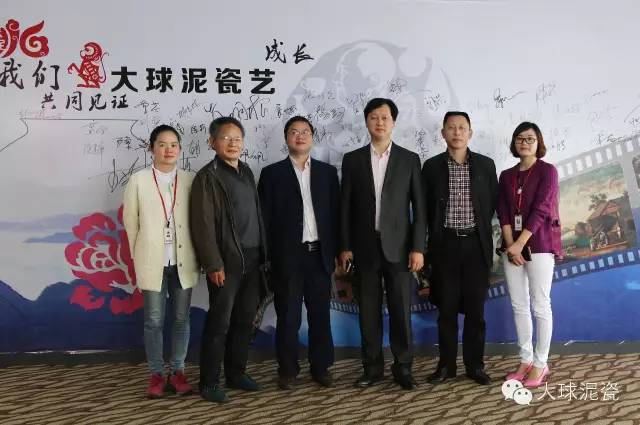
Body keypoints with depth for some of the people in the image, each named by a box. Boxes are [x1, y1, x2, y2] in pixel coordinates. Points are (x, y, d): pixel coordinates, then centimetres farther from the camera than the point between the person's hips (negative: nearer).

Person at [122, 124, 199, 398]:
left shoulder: (190, 180, 1)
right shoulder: (139, 180, -1)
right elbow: (130, 221, 4)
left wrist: (196, 256, 1)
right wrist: (139, 255, 5)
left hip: (183, 261, 1)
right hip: (152, 261, -1)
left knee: (181, 319, 10)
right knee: (154, 321, 6)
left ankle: (177, 371, 24)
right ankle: (156, 374, 21)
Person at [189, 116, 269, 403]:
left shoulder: (246, 172, 14)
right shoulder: (208, 176, -7)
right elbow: (203, 224, -12)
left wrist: (262, 254, 11)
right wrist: (213, 264, -15)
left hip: (252, 260, 7)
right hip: (227, 261, -6)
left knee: (245, 320, 12)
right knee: (219, 323, -1)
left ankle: (236, 373, 25)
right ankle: (209, 382, 10)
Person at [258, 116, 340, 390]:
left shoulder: (327, 171, 9)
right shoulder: (272, 173, 3)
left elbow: (335, 213, 8)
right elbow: (265, 218, 0)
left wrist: (337, 250, 1)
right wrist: (268, 256, -7)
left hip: (320, 254, 2)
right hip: (287, 256, -2)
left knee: (320, 314, 9)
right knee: (288, 316, 5)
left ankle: (321, 367, 21)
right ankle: (288, 370, 17)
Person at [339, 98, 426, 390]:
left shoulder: (409, 159, 4)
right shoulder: (352, 159, 6)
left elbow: (419, 207, 1)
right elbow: (345, 207, 5)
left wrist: (418, 247, -6)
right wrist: (345, 246, -1)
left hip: (398, 246, -1)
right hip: (365, 247, 1)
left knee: (401, 311, 2)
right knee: (369, 311, 6)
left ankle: (403, 367, 14)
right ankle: (372, 367, 17)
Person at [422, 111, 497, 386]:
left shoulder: (485, 165, 4)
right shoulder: (432, 166, 2)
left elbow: (493, 203, 9)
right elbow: (424, 208, 5)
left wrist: (479, 227, 6)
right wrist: (427, 245, 3)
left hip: (476, 244, 0)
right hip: (445, 245, 0)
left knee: (475, 309, 5)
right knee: (446, 309, 6)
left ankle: (474, 365, 16)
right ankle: (446, 365, 16)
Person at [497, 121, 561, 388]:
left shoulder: (547, 171, -1)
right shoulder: (506, 176, 13)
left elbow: (541, 210, -11)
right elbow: (503, 212, 4)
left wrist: (520, 244, -16)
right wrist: (510, 245, -9)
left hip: (538, 244, -5)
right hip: (512, 246, 5)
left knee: (540, 305, -1)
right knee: (518, 305, 7)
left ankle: (540, 364, 7)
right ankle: (526, 360, 17)